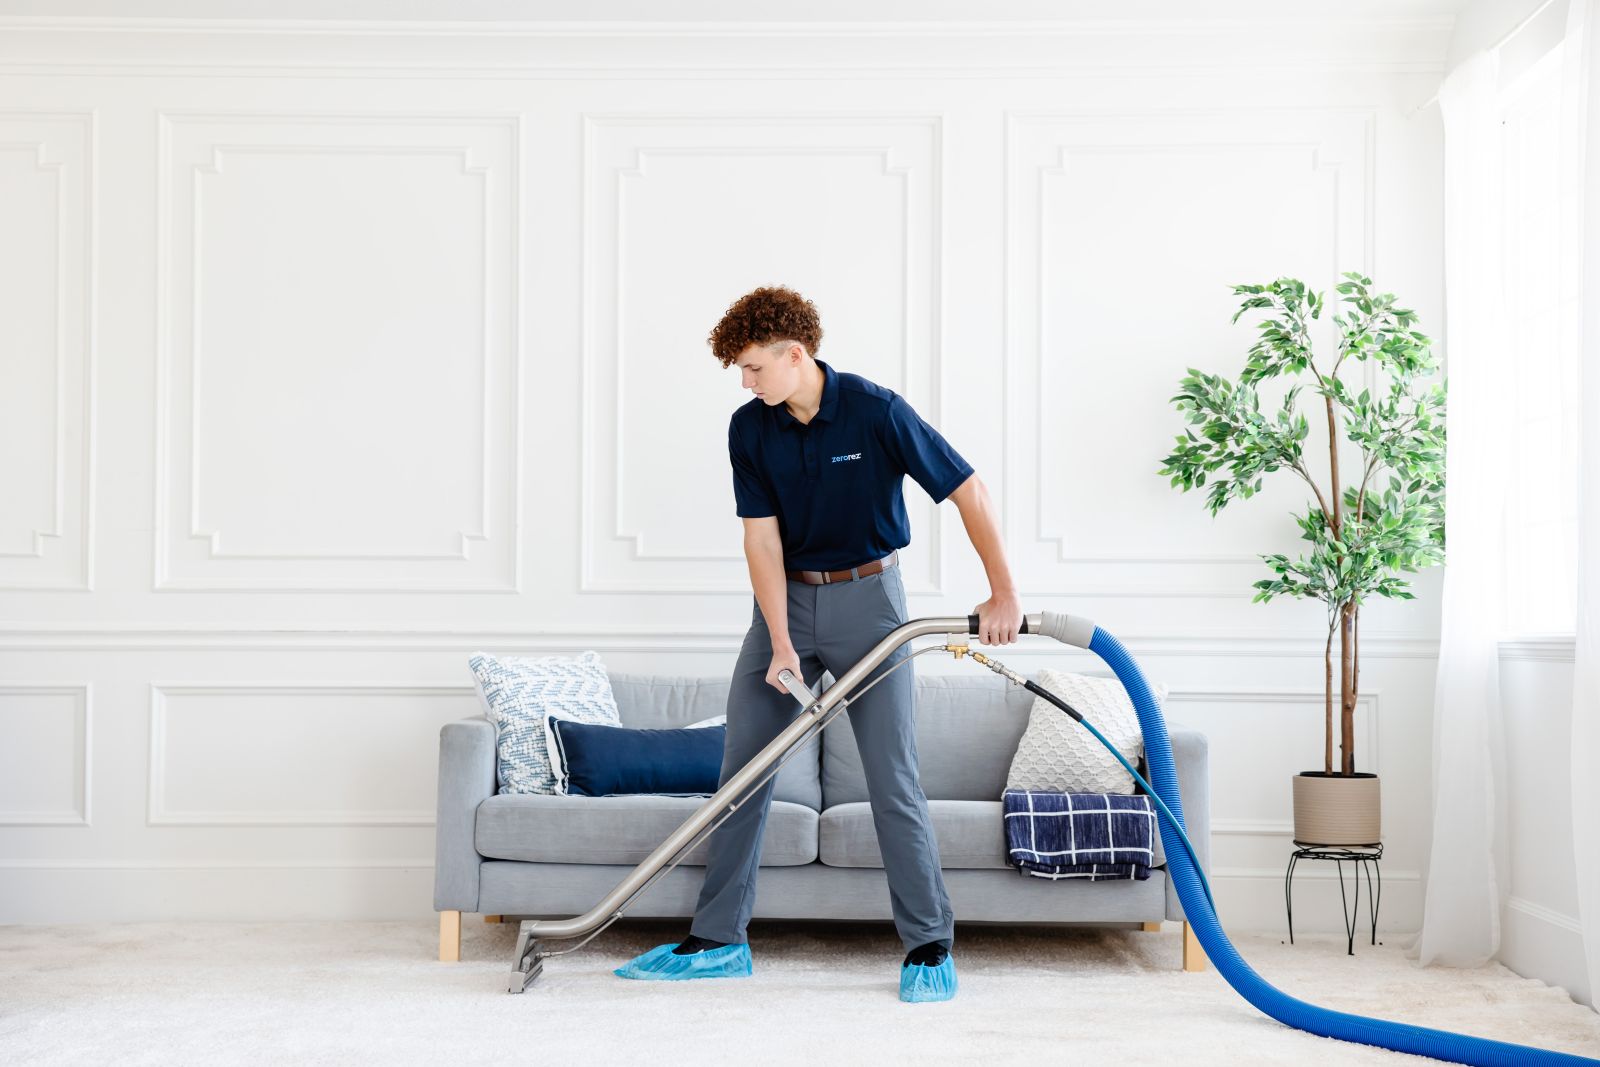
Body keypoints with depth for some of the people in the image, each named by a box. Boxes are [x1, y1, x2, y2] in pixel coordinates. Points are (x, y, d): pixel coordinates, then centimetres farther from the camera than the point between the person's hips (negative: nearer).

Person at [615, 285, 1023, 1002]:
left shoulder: (875, 410, -16)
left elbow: (968, 490, -13)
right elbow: (763, 539, -6)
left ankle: (929, 946, 5)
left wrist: (1004, 594, -16)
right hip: (786, 600, 4)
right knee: (742, 770, 3)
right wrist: (780, 643, -15)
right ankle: (718, 941, 11)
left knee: (892, 777, -6)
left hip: (867, 599, -4)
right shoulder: (750, 429, -5)